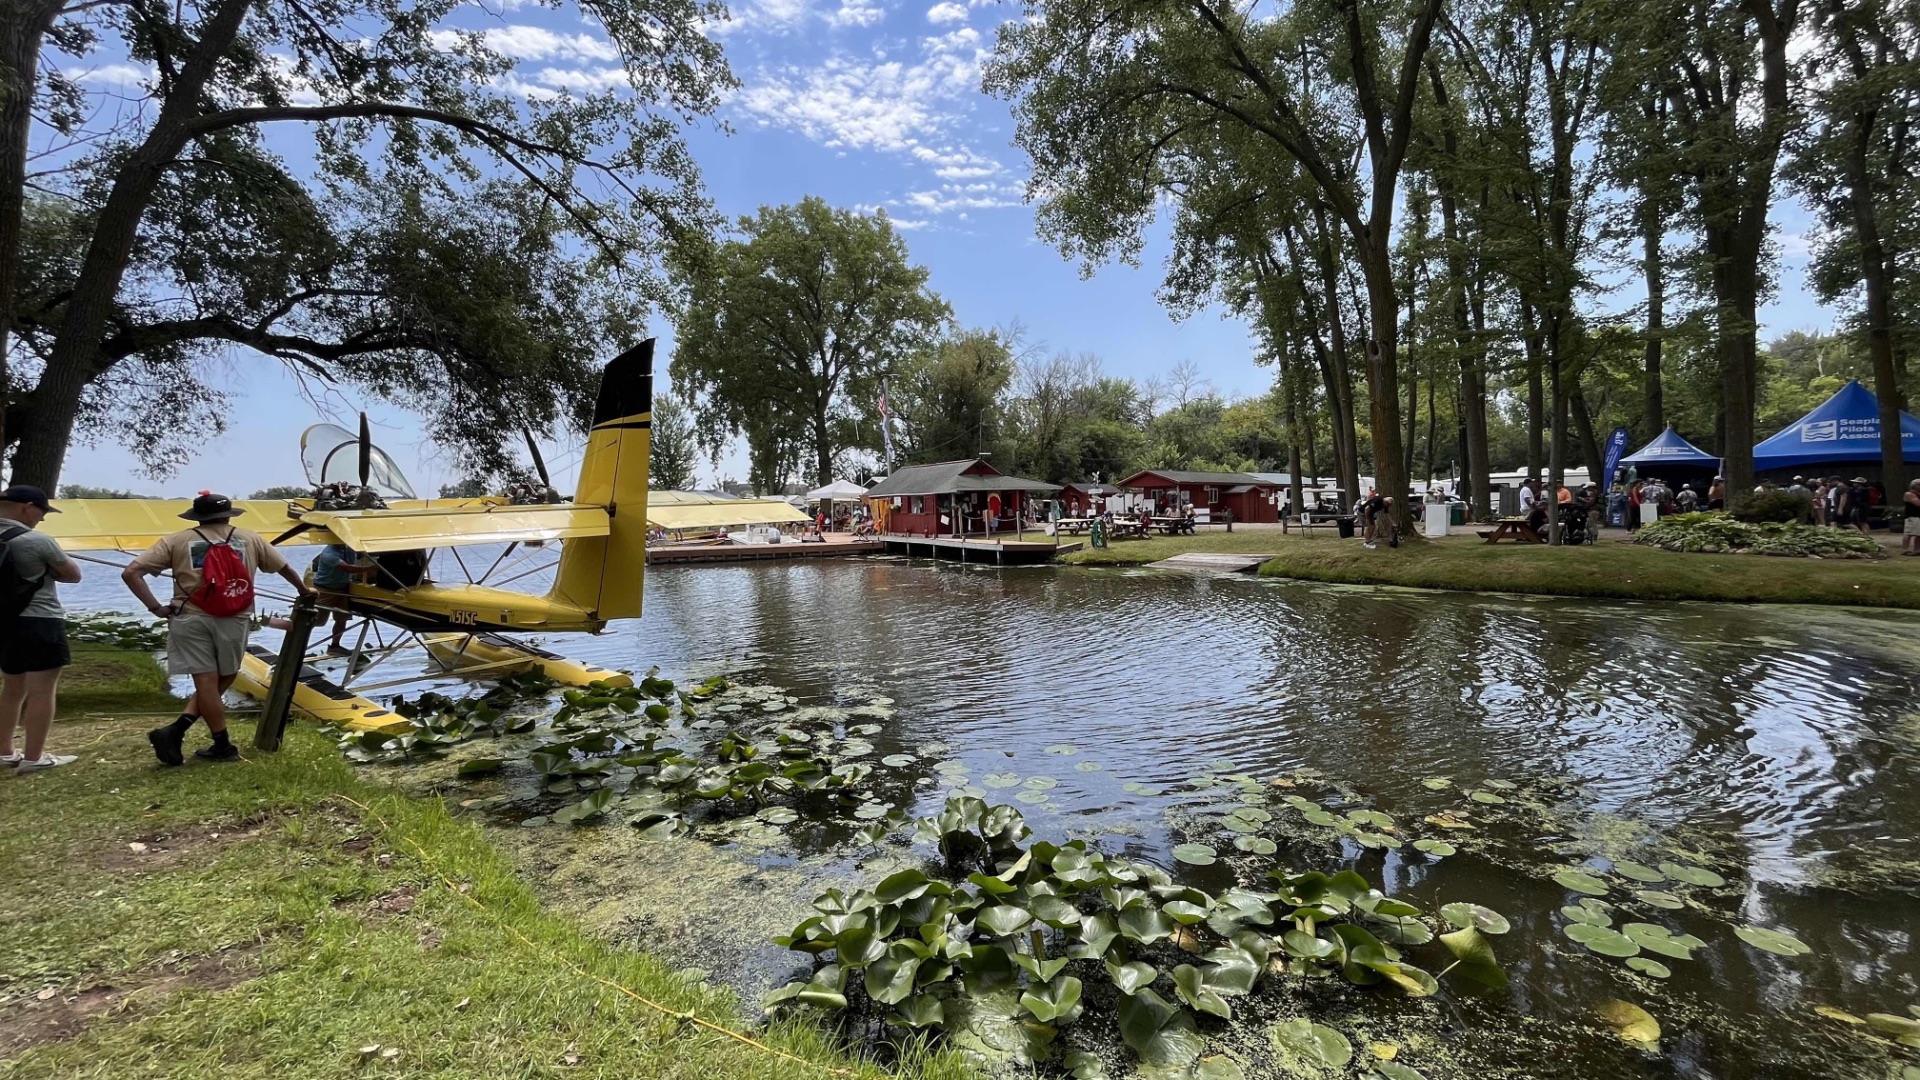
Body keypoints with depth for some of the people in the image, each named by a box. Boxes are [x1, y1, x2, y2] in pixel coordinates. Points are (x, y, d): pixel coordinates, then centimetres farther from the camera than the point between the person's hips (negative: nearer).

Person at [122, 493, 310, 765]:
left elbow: (130, 573, -1)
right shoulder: (249, 538, 12)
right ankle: (176, 732, 3)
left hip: (190, 619, 0)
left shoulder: (176, 541, 8)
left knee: (207, 683, 3)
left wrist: (156, 608, 1)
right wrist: (303, 589, 40)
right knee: (222, 680, 13)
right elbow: (283, 567, 24)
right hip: (234, 619, 0)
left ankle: (223, 746, 5)